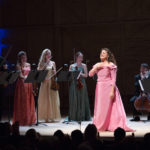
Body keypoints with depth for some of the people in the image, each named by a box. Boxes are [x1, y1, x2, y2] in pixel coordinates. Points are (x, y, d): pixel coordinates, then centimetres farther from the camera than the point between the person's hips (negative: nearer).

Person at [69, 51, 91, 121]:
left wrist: (80, 74, -15)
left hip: (81, 83, -1)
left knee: (82, 99, -3)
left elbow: (86, 75, 2)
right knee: (74, 100, -2)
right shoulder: (72, 66, 10)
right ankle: (74, 116, 3)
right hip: (74, 84, 1)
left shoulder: (83, 65, 7)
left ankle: (82, 116, 1)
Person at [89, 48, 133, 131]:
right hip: (100, 88, 5)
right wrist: (96, 67, -9)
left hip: (108, 87, -5)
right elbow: (90, 74, 6)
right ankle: (99, 125, 13)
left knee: (107, 107, -6)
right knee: (100, 108, 7)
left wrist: (112, 91, -16)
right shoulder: (97, 65, 12)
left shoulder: (111, 65, -5)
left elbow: (113, 79, -8)